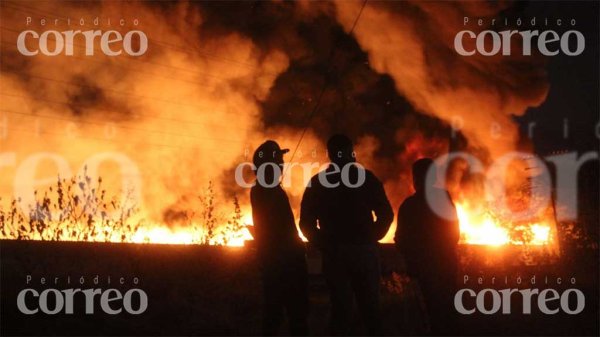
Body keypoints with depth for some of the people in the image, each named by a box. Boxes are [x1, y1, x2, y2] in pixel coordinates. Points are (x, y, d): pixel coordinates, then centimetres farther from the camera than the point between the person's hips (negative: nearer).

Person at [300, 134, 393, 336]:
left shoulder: (317, 182, 4)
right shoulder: (366, 177, 1)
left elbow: (306, 222, 3)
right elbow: (386, 214, 1)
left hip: (334, 252, 0)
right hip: (365, 250, 0)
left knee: (340, 307, 5)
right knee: (370, 306, 10)